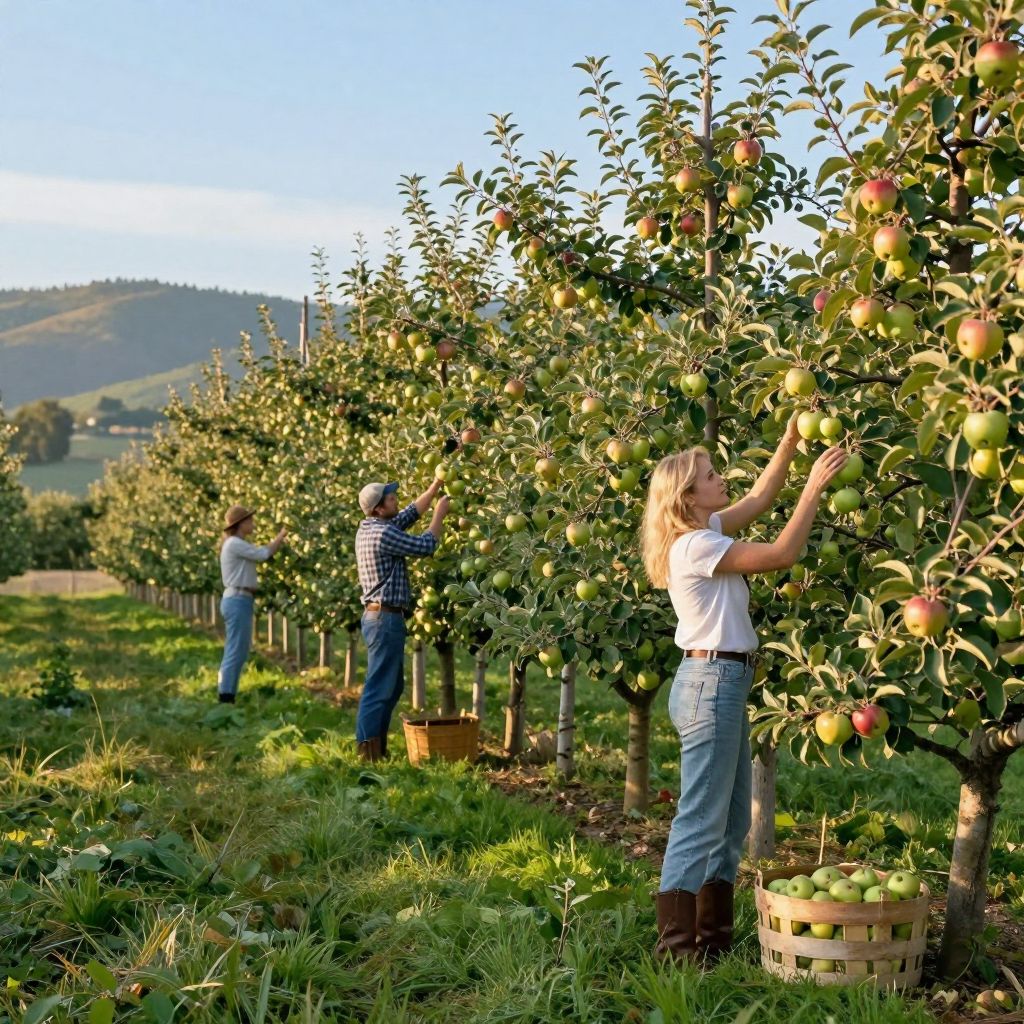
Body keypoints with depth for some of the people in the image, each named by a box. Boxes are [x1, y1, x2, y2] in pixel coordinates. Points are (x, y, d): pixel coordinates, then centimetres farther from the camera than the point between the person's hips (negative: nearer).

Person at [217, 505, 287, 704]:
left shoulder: (238, 544, 19)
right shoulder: (234, 543, -13)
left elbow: (262, 553, 16)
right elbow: (263, 554, -14)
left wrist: (280, 539, 10)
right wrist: (281, 536, -2)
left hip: (239, 600, 11)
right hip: (238, 601, -11)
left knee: (238, 652, 12)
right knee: (235, 652, -9)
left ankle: (227, 696, 15)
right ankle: (225, 697, -9)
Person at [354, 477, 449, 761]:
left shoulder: (369, 528, 11)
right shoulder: (382, 534, -19)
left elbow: (412, 512, 19)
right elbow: (425, 546, -13)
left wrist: (436, 485, 17)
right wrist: (440, 513, 0)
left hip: (381, 615, 10)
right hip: (385, 618, -10)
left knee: (393, 685, 17)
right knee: (379, 687, -8)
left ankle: (377, 747, 21)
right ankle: (367, 751, -6)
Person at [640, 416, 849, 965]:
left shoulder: (705, 532, 11)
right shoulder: (696, 546, -17)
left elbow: (759, 497, 17)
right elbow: (781, 554, -19)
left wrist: (790, 441, 7)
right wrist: (814, 487, -13)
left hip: (723, 682, 10)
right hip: (710, 683, -10)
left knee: (731, 819, 14)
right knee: (701, 821, -7)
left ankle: (713, 938, 21)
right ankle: (676, 946, -2)